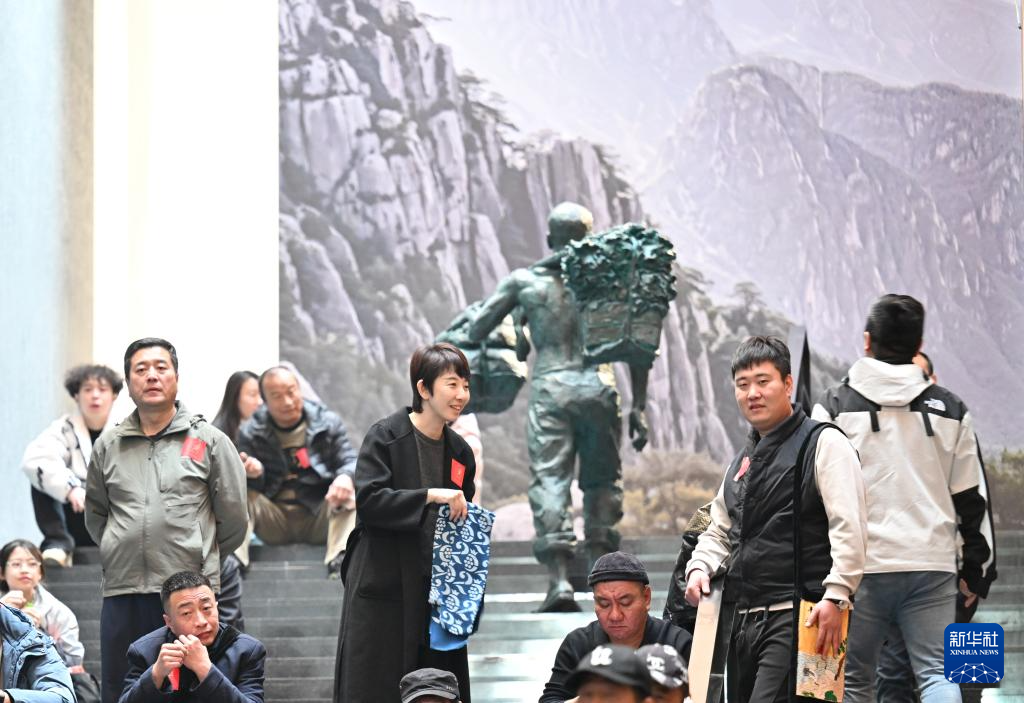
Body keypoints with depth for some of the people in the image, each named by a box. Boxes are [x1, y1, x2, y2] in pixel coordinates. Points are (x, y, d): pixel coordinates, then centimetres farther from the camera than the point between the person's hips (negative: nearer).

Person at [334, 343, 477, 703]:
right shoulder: (385, 437, -5)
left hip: (437, 589, 5)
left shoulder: (460, 452, 12)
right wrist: (430, 495, -23)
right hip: (384, 589, -5)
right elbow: (368, 500, -16)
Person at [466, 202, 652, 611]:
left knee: (549, 479, -4)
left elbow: (477, 331, 9)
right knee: (602, 481, 13)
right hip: (599, 388, 1)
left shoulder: (524, 281, 8)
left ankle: (559, 580, -17)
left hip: (550, 389, -1)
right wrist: (638, 407, 11)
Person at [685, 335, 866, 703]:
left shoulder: (823, 443, -4)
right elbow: (719, 531, 28)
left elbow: (849, 528, -13)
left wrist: (836, 596, -22)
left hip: (798, 617, -9)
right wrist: (700, 567, 7)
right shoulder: (743, 461, 21)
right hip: (746, 620, 9)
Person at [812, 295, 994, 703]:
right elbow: (971, 498, 12)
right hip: (934, 567, 2)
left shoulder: (835, 406, 2)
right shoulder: (950, 410, 10)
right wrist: (976, 570, 20)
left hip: (861, 565, -2)